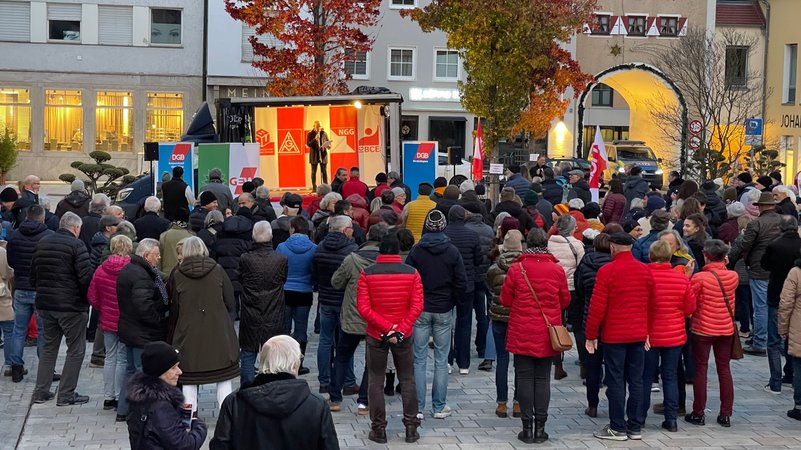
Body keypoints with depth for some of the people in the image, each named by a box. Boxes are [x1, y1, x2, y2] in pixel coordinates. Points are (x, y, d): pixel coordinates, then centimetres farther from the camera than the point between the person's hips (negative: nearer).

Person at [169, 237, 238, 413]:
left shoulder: (177, 275, -4)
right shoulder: (217, 271, -4)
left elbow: (174, 310, 5)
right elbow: (231, 303, 0)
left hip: (188, 335, 0)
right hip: (219, 335, 0)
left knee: (189, 381, 8)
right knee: (224, 379, 9)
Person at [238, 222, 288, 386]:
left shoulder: (245, 259, -12)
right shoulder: (281, 259, -10)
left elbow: (240, 280, 2)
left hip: (250, 318, -1)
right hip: (274, 317, 1)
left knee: (248, 355, 9)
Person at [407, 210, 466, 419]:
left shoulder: (416, 250, -6)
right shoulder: (453, 251, -5)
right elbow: (461, 283, -5)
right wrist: (452, 301, 11)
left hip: (420, 310, 0)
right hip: (444, 311, 0)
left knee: (419, 359, 5)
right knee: (441, 360, 7)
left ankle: (418, 407, 5)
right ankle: (439, 407, 9)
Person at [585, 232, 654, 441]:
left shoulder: (607, 271, -11)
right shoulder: (645, 271, 5)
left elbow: (597, 306, -11)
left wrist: (591, 335, -3)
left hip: (614, 336, -5)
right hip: (639, 335, 5)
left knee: (616, 382, 1)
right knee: (636, 381, 8)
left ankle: (618, 428, 4)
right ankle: (635, 427, 13)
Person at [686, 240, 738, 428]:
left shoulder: (699, 278, -17)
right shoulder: (733, 276, -4)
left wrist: (687, 276, -3)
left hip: (702, 329, -4)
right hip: (726, 328, 4)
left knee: (700, 370, 6)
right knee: (724, 369, 11)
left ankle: (698, 413, 9)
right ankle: (725, 414, 13)